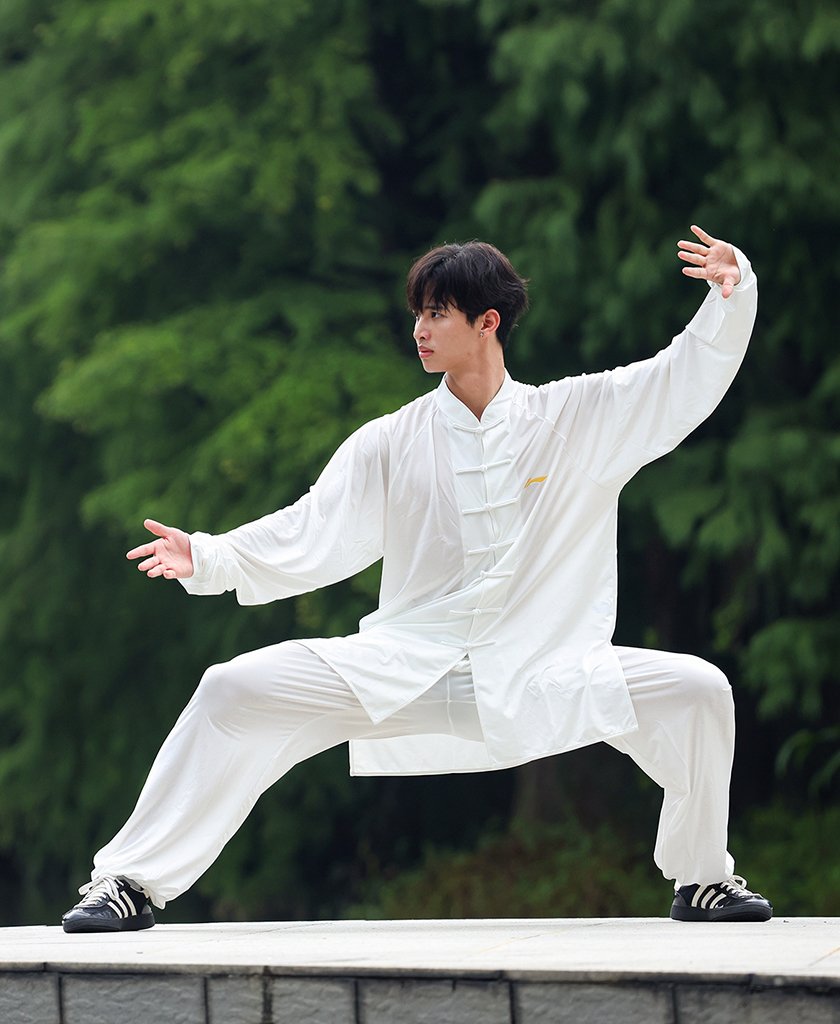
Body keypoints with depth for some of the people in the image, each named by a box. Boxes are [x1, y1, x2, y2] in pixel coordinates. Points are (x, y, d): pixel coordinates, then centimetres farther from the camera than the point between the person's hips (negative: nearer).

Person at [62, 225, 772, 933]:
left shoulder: (578, 418, 5)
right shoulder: (391, 443, 5)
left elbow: (691, 374, 2)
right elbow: (313, 536, 0)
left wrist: (733, 288, -16)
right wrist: (208, 559, -15)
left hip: (538, 676, 0)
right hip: (402, 677, 0)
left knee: (695, 691, -17)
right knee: (234, 690, -16)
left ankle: (702, 879, 7)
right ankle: (133, 882, -9)